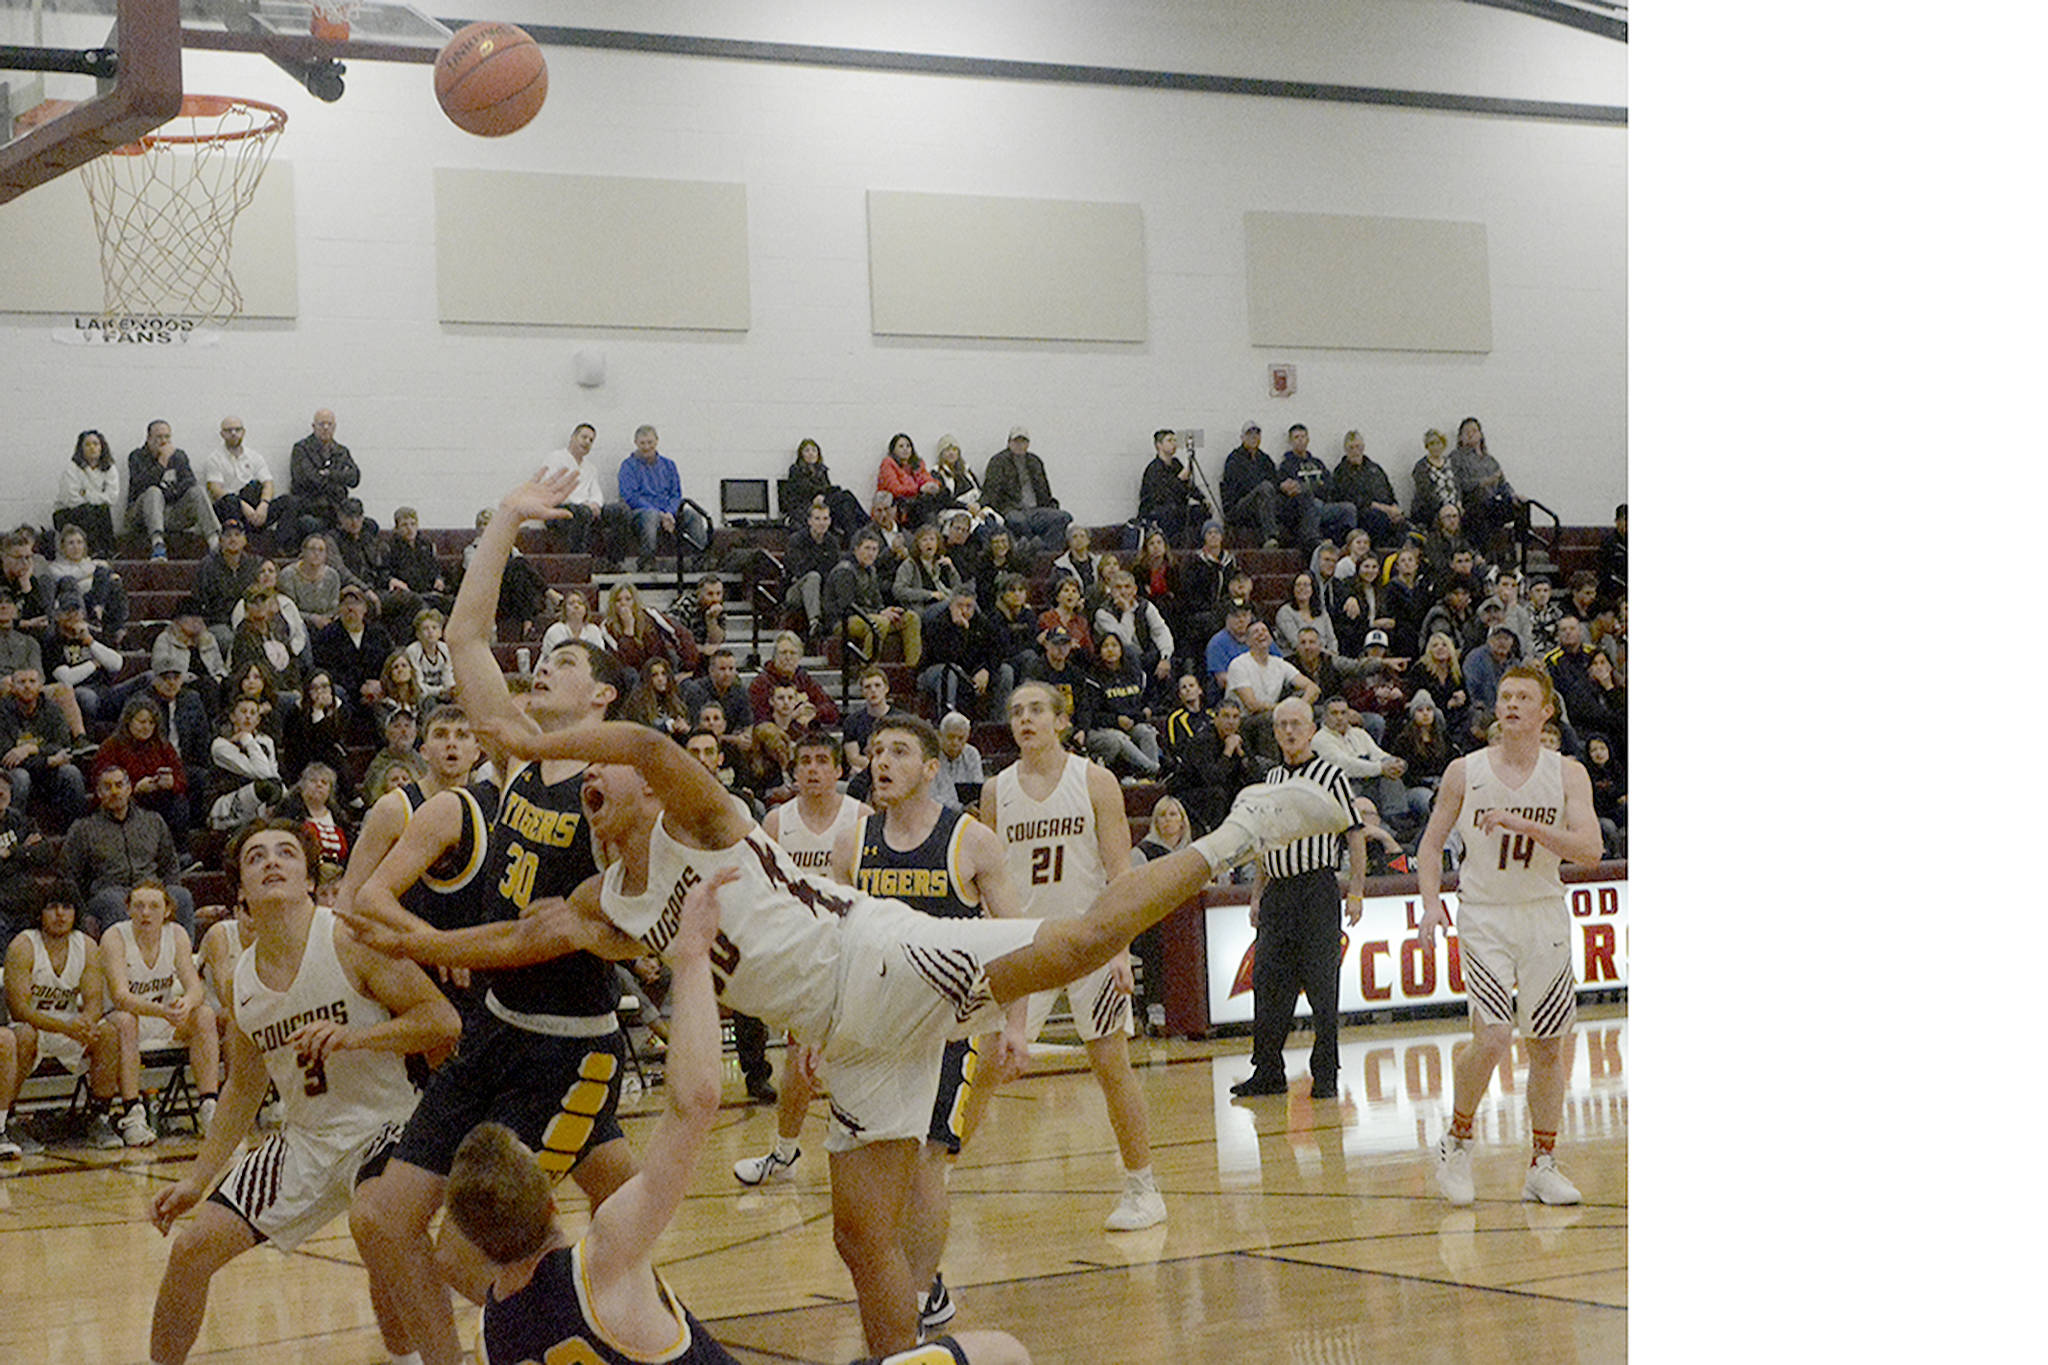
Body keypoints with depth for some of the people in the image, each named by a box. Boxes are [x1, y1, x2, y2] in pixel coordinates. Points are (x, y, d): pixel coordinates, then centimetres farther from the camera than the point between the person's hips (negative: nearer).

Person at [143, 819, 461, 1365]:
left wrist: (353, 1037, -29)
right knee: (192, 1248, 1)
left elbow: (444, 1021, -17)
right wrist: (197, 1181, 15)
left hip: (381, 1126, -6)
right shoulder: (243, 977, 5)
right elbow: (244, 1088, 18)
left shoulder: (350, 940, -14)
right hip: (304, 1138, 6)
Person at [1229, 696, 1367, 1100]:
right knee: (1268, 983, 5)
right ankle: (1268, 1073, 13)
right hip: (1277, 892, 6)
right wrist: (1257, 895, 17)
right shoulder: (1271, 779, 15)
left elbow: (1355, 835, -3)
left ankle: (1325, 1076, 4)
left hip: (1317, 891, -6)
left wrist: (1356, 892, -9)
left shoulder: (1331, 775, -2)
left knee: (1322, 987, -3)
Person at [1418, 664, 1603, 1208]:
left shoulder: (1567, 773, -3)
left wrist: (1527, 826, -26)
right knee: (1492, 1039, -16)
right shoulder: (1464, 772, -2)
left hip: (1544, 918, 2)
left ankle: (1542, 1166, 18)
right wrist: (1431, 902, -7)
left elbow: (1590, 848, -14)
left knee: (1548, 1046, 6)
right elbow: (1432, 842, 8)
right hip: (1484, 918, -2)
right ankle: (1457, 1140, 7)